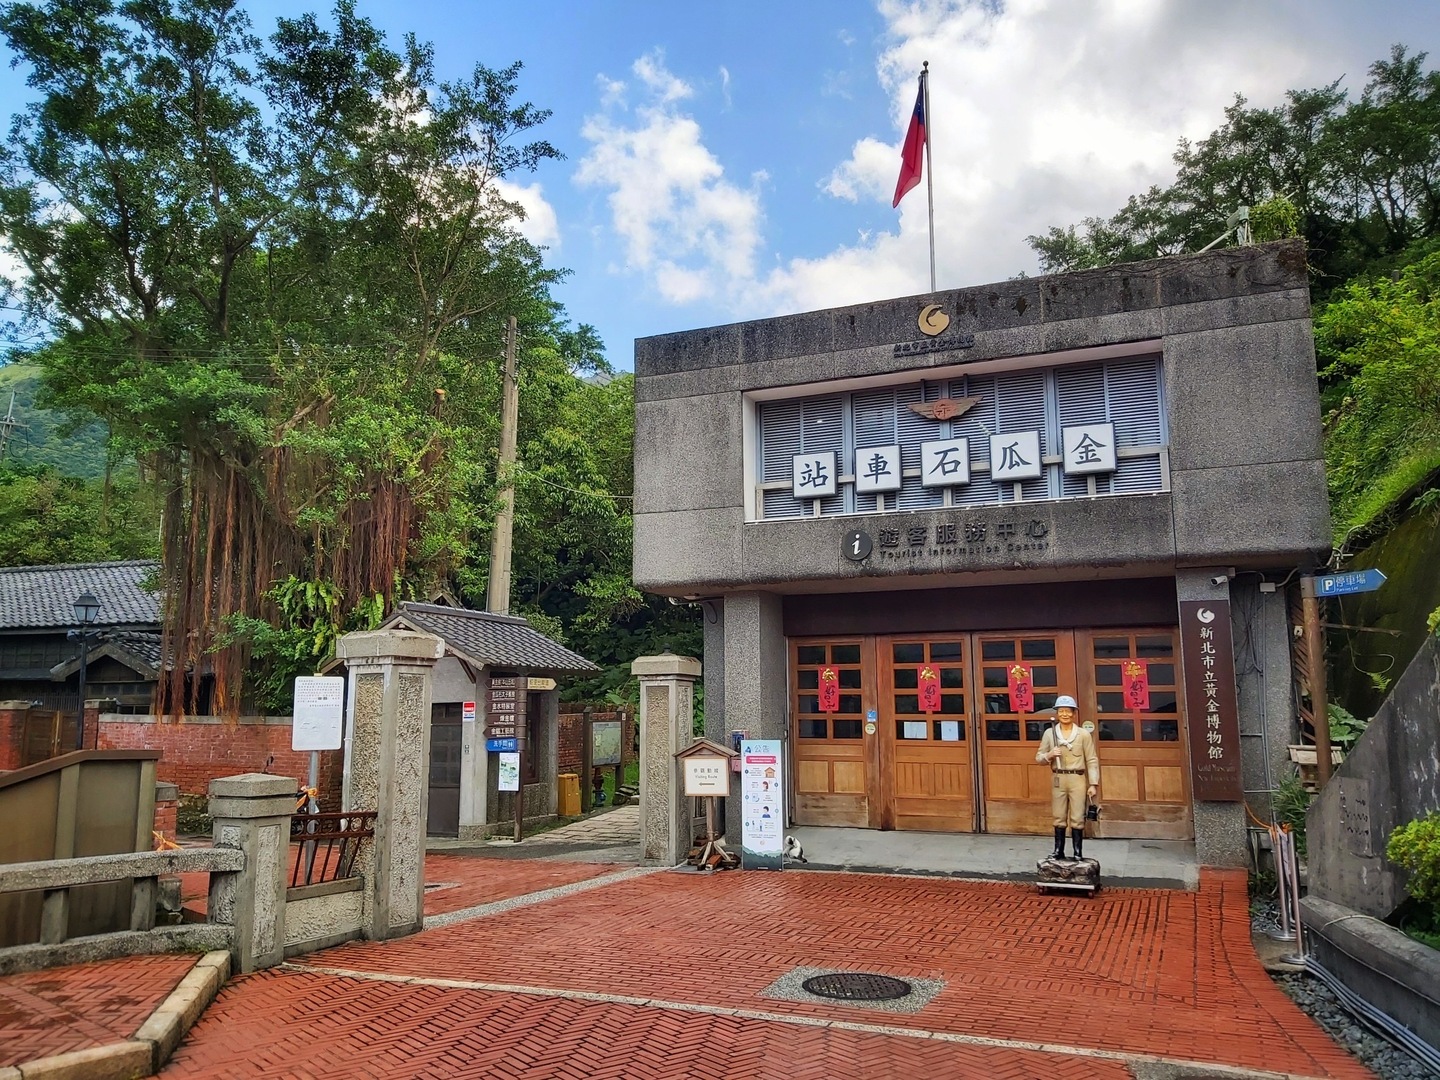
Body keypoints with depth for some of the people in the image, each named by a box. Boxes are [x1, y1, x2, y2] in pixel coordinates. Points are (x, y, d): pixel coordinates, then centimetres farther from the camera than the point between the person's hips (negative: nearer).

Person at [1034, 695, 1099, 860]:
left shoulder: (1083, 734, -3)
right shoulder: (1049, 733, 2)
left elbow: (1092, 760, -2)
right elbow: (1038, 757, 6)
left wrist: (1093, 784, -6)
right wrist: (1049, 755, -16)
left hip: (1077, 779, -2)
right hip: (1058, 779, 2)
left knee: (1077, 818, 1)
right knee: (1059, 817, 9)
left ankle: (1078, 852, 10)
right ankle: (1058, 850, 17)